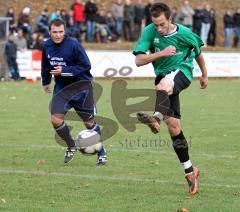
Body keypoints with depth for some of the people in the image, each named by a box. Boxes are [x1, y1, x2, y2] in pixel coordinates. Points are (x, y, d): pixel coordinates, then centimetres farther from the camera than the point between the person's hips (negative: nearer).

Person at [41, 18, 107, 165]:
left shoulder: (73, 44, -19)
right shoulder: (47, 46, -1)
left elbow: (86, 65, -19)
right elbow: (46, 65, 17)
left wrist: (64, 71, -25)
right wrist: (46, 82, 27)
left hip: (81, 86, -5)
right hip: (61, 88, 5)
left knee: (89, 123, 1)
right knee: (56, 120, -10)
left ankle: (102, 153, 19)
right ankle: (71, 147, 14)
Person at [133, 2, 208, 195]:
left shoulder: (184, 33, -7)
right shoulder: (149, 32, -6)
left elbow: (198, 51, 14)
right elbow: (139, 60, -12)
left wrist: (204, 74, 25)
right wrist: (162, 53, -23)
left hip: (182, 71, -3)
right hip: (164, 76, 3)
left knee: (162, 86, -40)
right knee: (174, 127, -2)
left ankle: (156, 118, -69)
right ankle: (189, 171, 8)